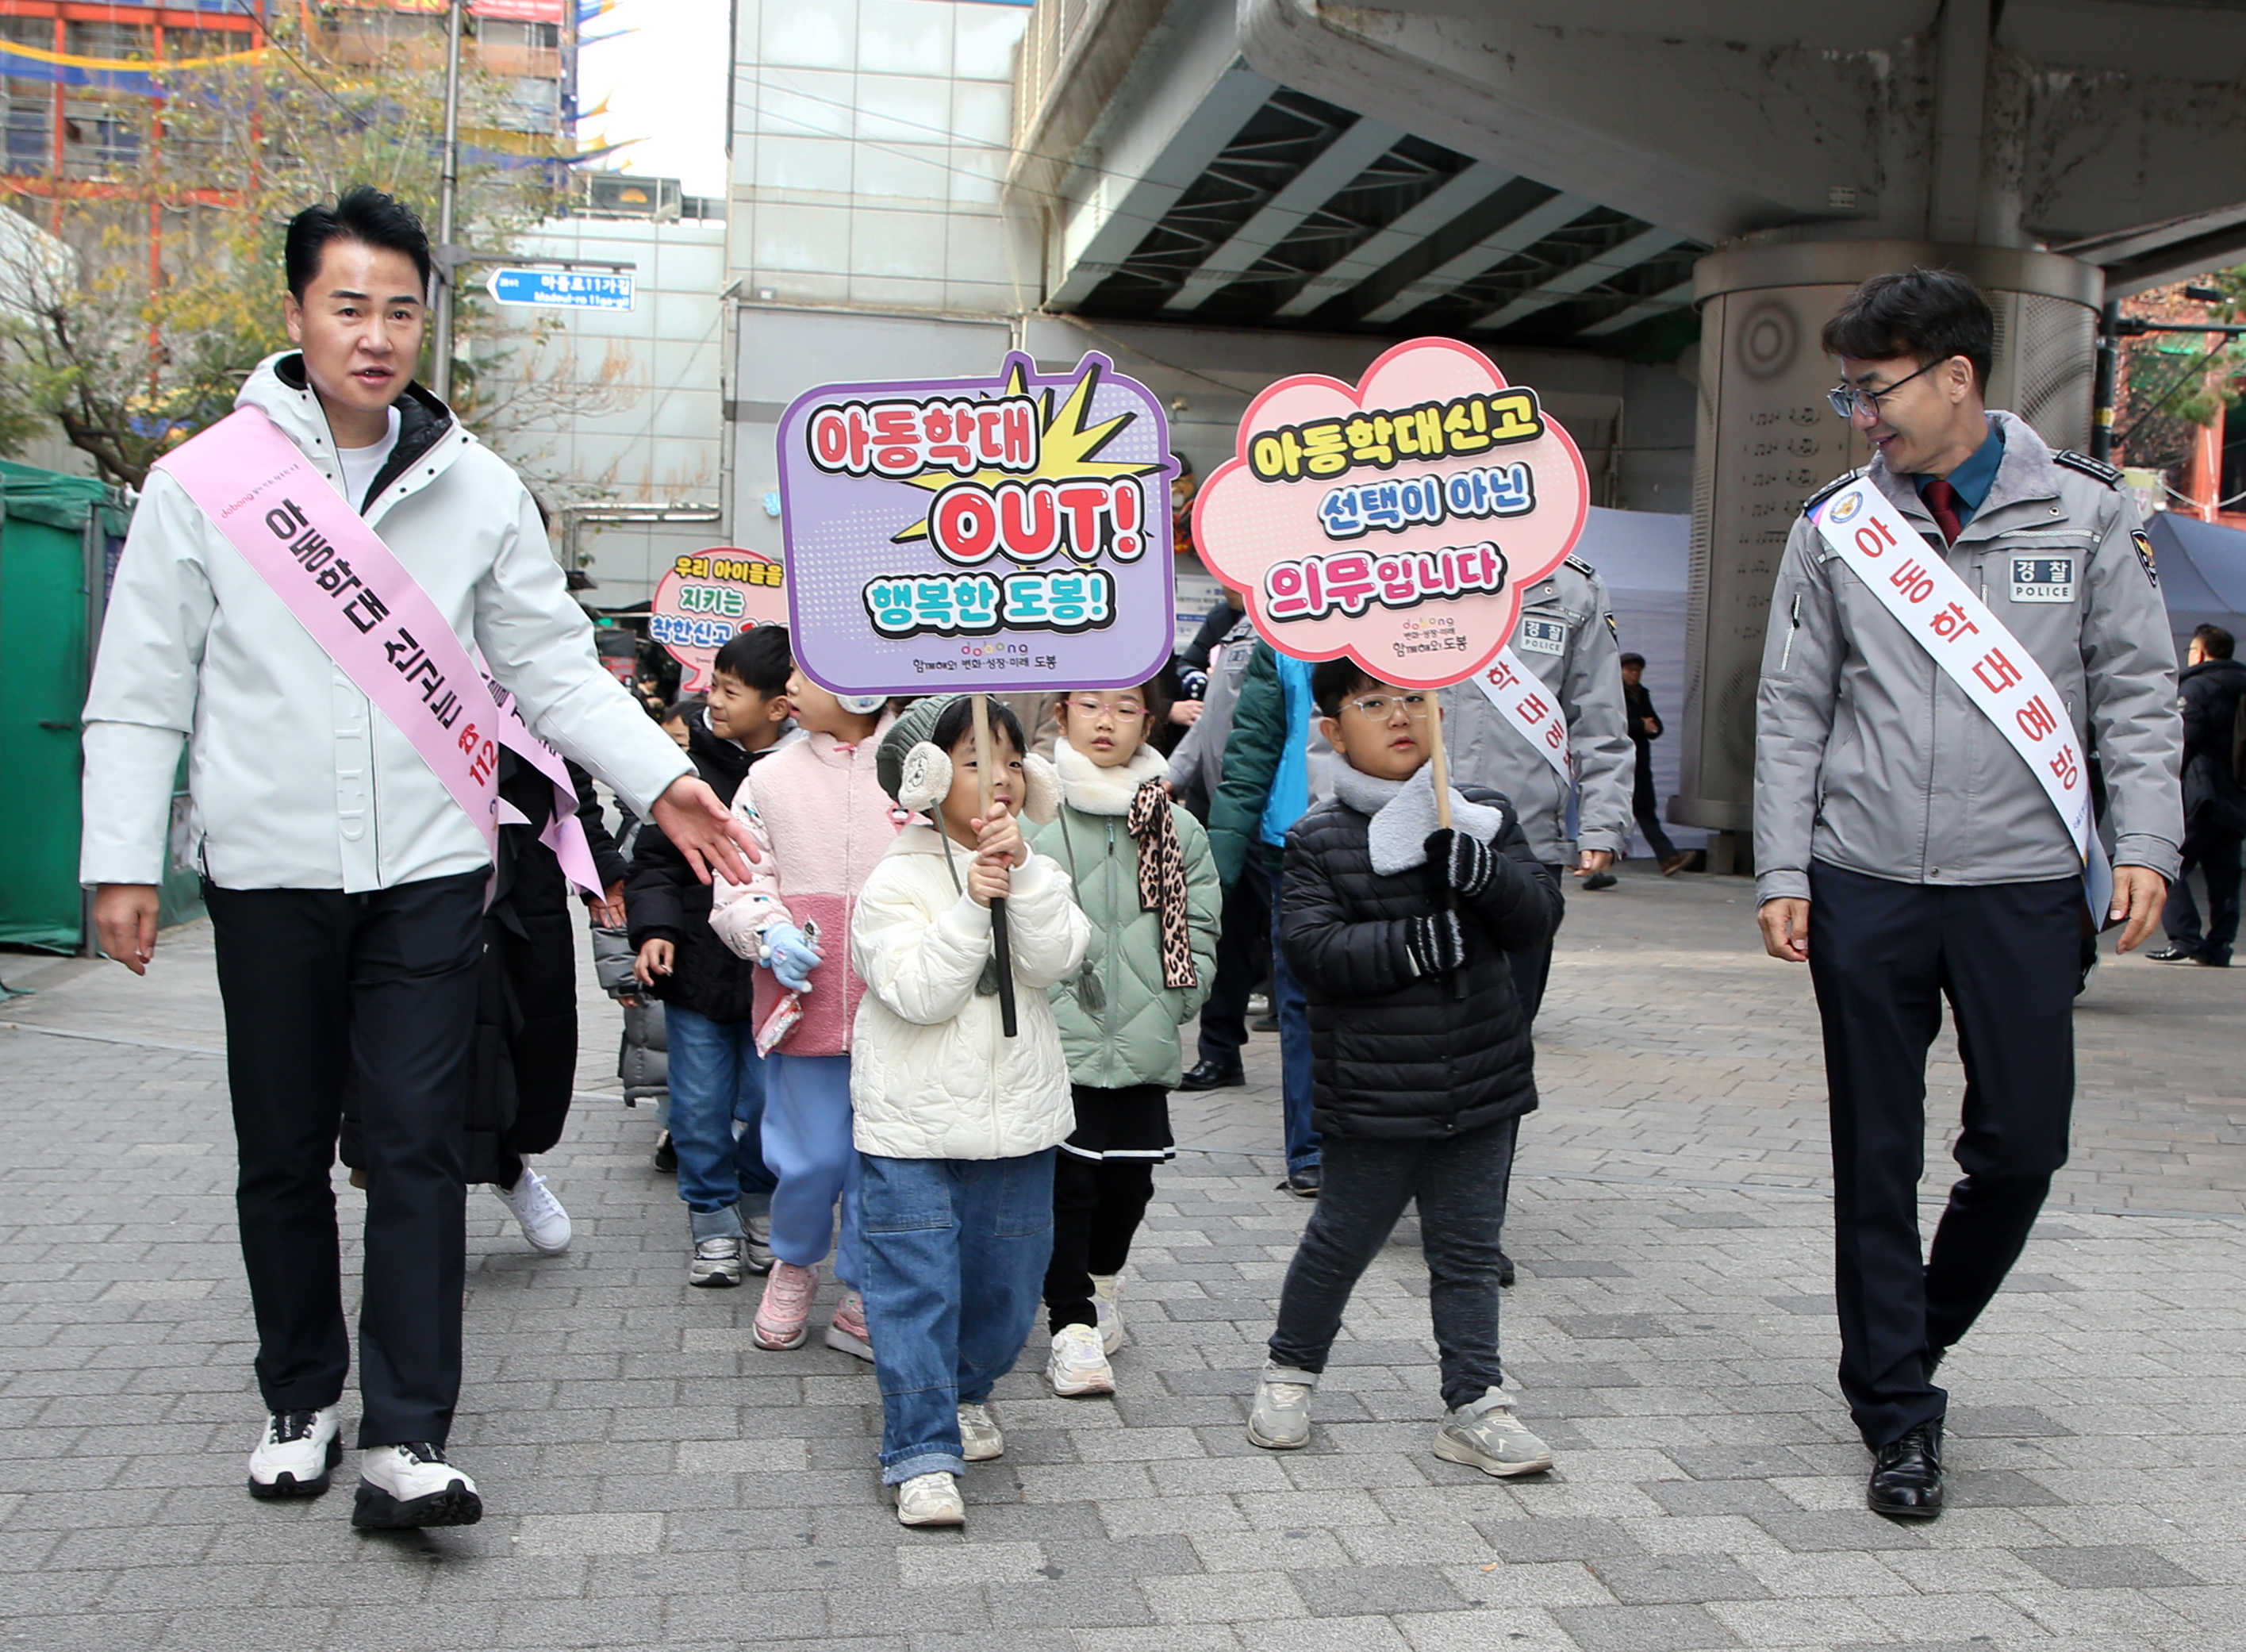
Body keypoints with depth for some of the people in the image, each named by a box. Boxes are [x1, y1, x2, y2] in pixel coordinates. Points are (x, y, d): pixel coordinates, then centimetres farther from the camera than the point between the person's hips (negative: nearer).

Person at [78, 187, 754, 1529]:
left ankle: (407, 1438, 2)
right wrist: (124, 860, -3)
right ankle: (302, 1402, 28)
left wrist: (661, 779, -7)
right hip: (268, 874, 0)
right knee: (284, 1154, 11)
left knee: (419, 1148, -2)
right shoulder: (205, 481, 1)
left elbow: (555, 667, 6)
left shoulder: (479, 489, 5)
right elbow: (142, 693, 2)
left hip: (430, 871, 0)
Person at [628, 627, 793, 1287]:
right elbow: (656, 859, 1)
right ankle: (713, 1221, 22)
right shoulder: (690, 762, -2)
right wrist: (655, 927, -12)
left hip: (775, 977, -1)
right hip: (696, 968, 1)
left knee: (769, 1103, 9)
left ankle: (761, 1204, 33)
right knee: (700, 1107, 6)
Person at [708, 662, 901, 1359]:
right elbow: (739, 882, 6)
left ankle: (862, 1296, 25)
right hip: (806, 999, 1)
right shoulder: (772, 779, 4)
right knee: (812, 1156, 6)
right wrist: (768, 932, -13)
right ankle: (794, 1265, 36)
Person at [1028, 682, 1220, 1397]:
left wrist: (1173, 1003, 1)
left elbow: (1199, 926, 12)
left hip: (1146, 1048, 4)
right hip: (1057, 1043, -4)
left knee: (1130, 1178, 13)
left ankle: (1099, 1279, 39)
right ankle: (1072, 1323, 10)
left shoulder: (1176, 826, 7)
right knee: (1066, 1181, -3)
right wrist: (1043, 997, -11)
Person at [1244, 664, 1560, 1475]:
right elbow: (1312, 947, -14)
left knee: (1468, 1251, 11)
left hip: (1481, 1087, 3)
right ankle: (1289, 1372, 32)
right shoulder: (1318, 839, -5)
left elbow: (1538, 916, -2)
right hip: (1374, 1095, -3)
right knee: (1342, 1242, 10)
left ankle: (1475, 1404, 21)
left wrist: (1482, 872, -22)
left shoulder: (1484, 820, 5)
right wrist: (1413, 944, -26)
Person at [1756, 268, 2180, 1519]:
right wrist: (1784, 873, 1)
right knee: (1877, 1159, 4)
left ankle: (1919, 1335, 28)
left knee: (2023, 1142, 1)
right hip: (1865, 890, 1)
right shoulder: (1835, 527, 5)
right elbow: (1793, 712, 7)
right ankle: (1899, 1413, 17)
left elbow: (2137, 690, 5)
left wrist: (2145, 842, -6)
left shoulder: (2083, 511, 3)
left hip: (2024, 887, 0)